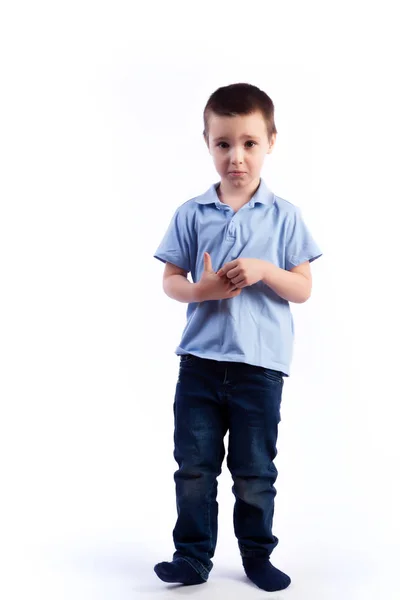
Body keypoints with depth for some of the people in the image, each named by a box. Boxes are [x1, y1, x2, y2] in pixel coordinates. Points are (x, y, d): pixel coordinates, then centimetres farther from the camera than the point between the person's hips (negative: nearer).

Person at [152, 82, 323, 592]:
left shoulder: (284, 216, 0)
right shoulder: (192, 214, 2)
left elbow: (302, 289, -1)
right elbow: (170, 279, 5)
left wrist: (264, 271, -18)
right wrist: (199, 290, -16)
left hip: (260, 364, -1)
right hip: (200, 361, 1)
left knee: (254, 473, 10)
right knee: (194, 467, 8)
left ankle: (258, 557, 28)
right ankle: (192, 558, 23)